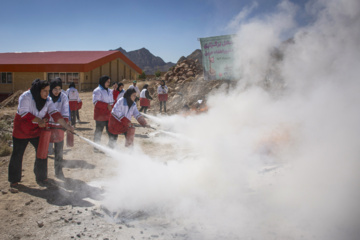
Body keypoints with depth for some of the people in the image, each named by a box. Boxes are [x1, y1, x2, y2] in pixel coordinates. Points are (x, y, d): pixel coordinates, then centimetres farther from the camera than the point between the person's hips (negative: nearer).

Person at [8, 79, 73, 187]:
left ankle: (41, 177, 17)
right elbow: (24, 113, -23)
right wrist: (38, 120, -31)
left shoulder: (48, 100, -5)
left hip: (37, 131, 4)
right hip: (21, 130, -4)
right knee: (17, 155, 6)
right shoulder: (26, 96, -18)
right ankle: (14, 179, 23)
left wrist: (67, 126, -24)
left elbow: (55, 114, -14)